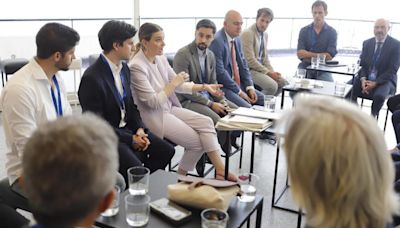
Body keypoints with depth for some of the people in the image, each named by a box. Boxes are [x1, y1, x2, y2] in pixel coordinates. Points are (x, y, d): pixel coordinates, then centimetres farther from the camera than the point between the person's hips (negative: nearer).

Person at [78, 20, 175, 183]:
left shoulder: (124, 68, 6)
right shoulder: (92, 78, -21)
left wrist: (140, 129, -4)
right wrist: (130, 139, -17)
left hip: (126, 128, 8)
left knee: (166, 150, -3)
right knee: (134, 168, -27)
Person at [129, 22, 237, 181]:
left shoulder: (161, 59, 5)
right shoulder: (137, 66, -19)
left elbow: (178, 86, 11)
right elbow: (153, 102, -21)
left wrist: (205, 87, 3)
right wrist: (173, 83, -17)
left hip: (169, 108, 8)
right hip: (154, 116, -8)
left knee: (206, 122, -9)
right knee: (198, 141, -10)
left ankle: (220, 171, -9)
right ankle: (181, 176, 14)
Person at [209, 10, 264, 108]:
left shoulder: (237, 39, 9)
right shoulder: (217, 41, -18)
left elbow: (243, 64, 13)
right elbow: (219, 72, -22)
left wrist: (250, 87, -1)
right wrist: (239, 91, -17)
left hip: (238, 83, 9)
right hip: (222, 86, -9)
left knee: (263, 100, 5)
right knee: (247, 108, -23)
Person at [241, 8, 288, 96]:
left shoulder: (265, 34, 12)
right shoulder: (247, 33, -16)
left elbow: (265, 57, 16)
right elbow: (250, 60, -20)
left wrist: (272, 72, -1)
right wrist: (269, 73, -16)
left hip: (261, 67, 9)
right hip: (249, 69, -9)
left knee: (283, 83, 0)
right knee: (272, 86, -24)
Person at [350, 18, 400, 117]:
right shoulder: (367, 43, 8)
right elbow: (362, 64, 6)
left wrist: (375, 83, -21)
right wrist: (363, 79, -14)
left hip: (385, 80, -3)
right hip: (366, 78, 4)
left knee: (379, 95, -35)